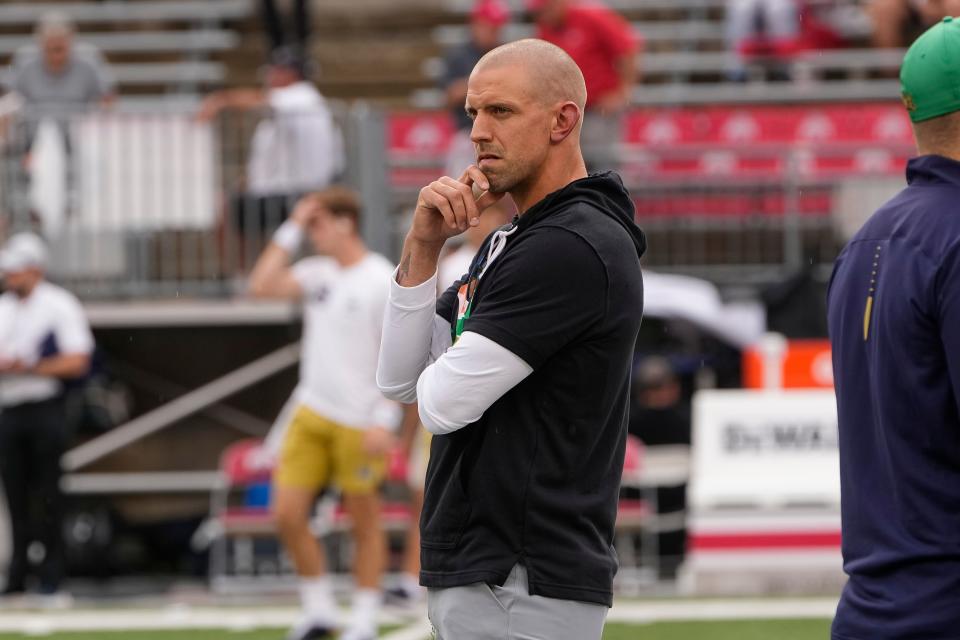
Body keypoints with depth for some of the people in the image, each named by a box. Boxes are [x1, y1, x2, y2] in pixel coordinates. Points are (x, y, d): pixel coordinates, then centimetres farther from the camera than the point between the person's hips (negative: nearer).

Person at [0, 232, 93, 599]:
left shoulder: (59, 305, -3)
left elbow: (77, 362, -9)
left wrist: (31, 368, -16)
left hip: (45, 408, -5)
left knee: (47, 493, -6)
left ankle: (51, 575, -3)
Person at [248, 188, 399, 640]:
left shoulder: (382, 281, -10)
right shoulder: (318, 273, 9)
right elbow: (262, 286, 0)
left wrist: (385, 421, -18)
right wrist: (290, 231, 0)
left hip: (359, 423, -6)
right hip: (312, 414, 6)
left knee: (364, 521, 3)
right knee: (287, 513, 1)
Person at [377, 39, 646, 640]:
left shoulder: (571, 247, -16)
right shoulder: (509, 241, 18)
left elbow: (443, 402, -19)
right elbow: (399, 381, 11)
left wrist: (442, 375, 6)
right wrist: (423, 246, 0)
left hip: (522, 586, -10)